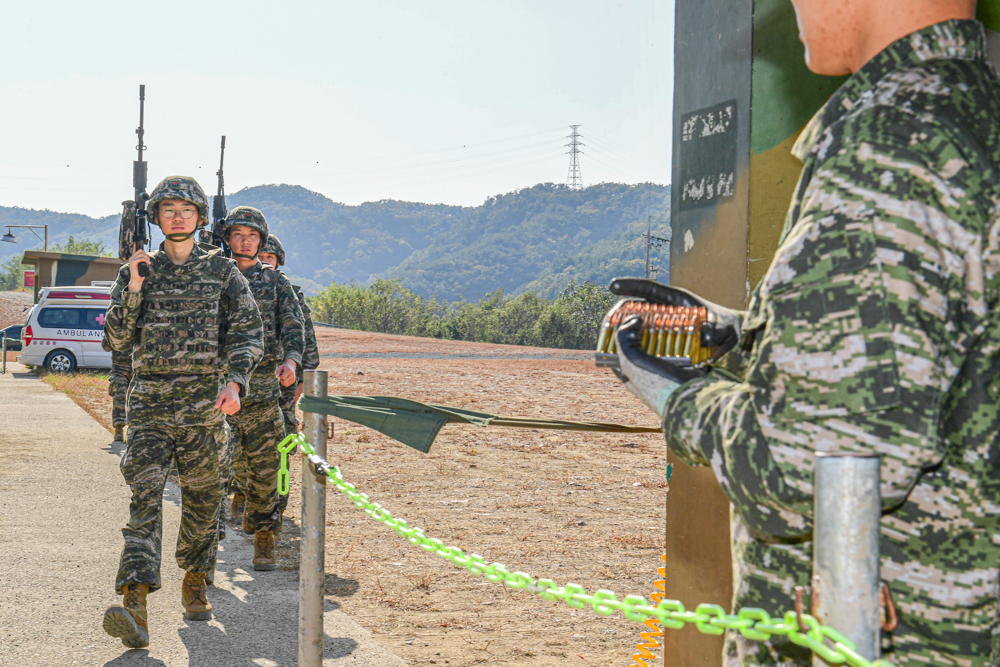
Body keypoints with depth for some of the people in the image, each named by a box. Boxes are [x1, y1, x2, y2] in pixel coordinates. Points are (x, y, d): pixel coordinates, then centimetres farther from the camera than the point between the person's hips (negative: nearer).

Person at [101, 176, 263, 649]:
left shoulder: (223, 272, 7)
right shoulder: (137, 272, 10)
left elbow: (248, 332, 0)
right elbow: (118, 340, 4)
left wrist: (235, 381, -16)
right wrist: (133, 288, -9)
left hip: (205, 403, 0)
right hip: (149, 401, 0)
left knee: (202, 499, 8)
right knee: (145, 495, -13)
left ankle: (195, 583, 28)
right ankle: (135, 604, -22)